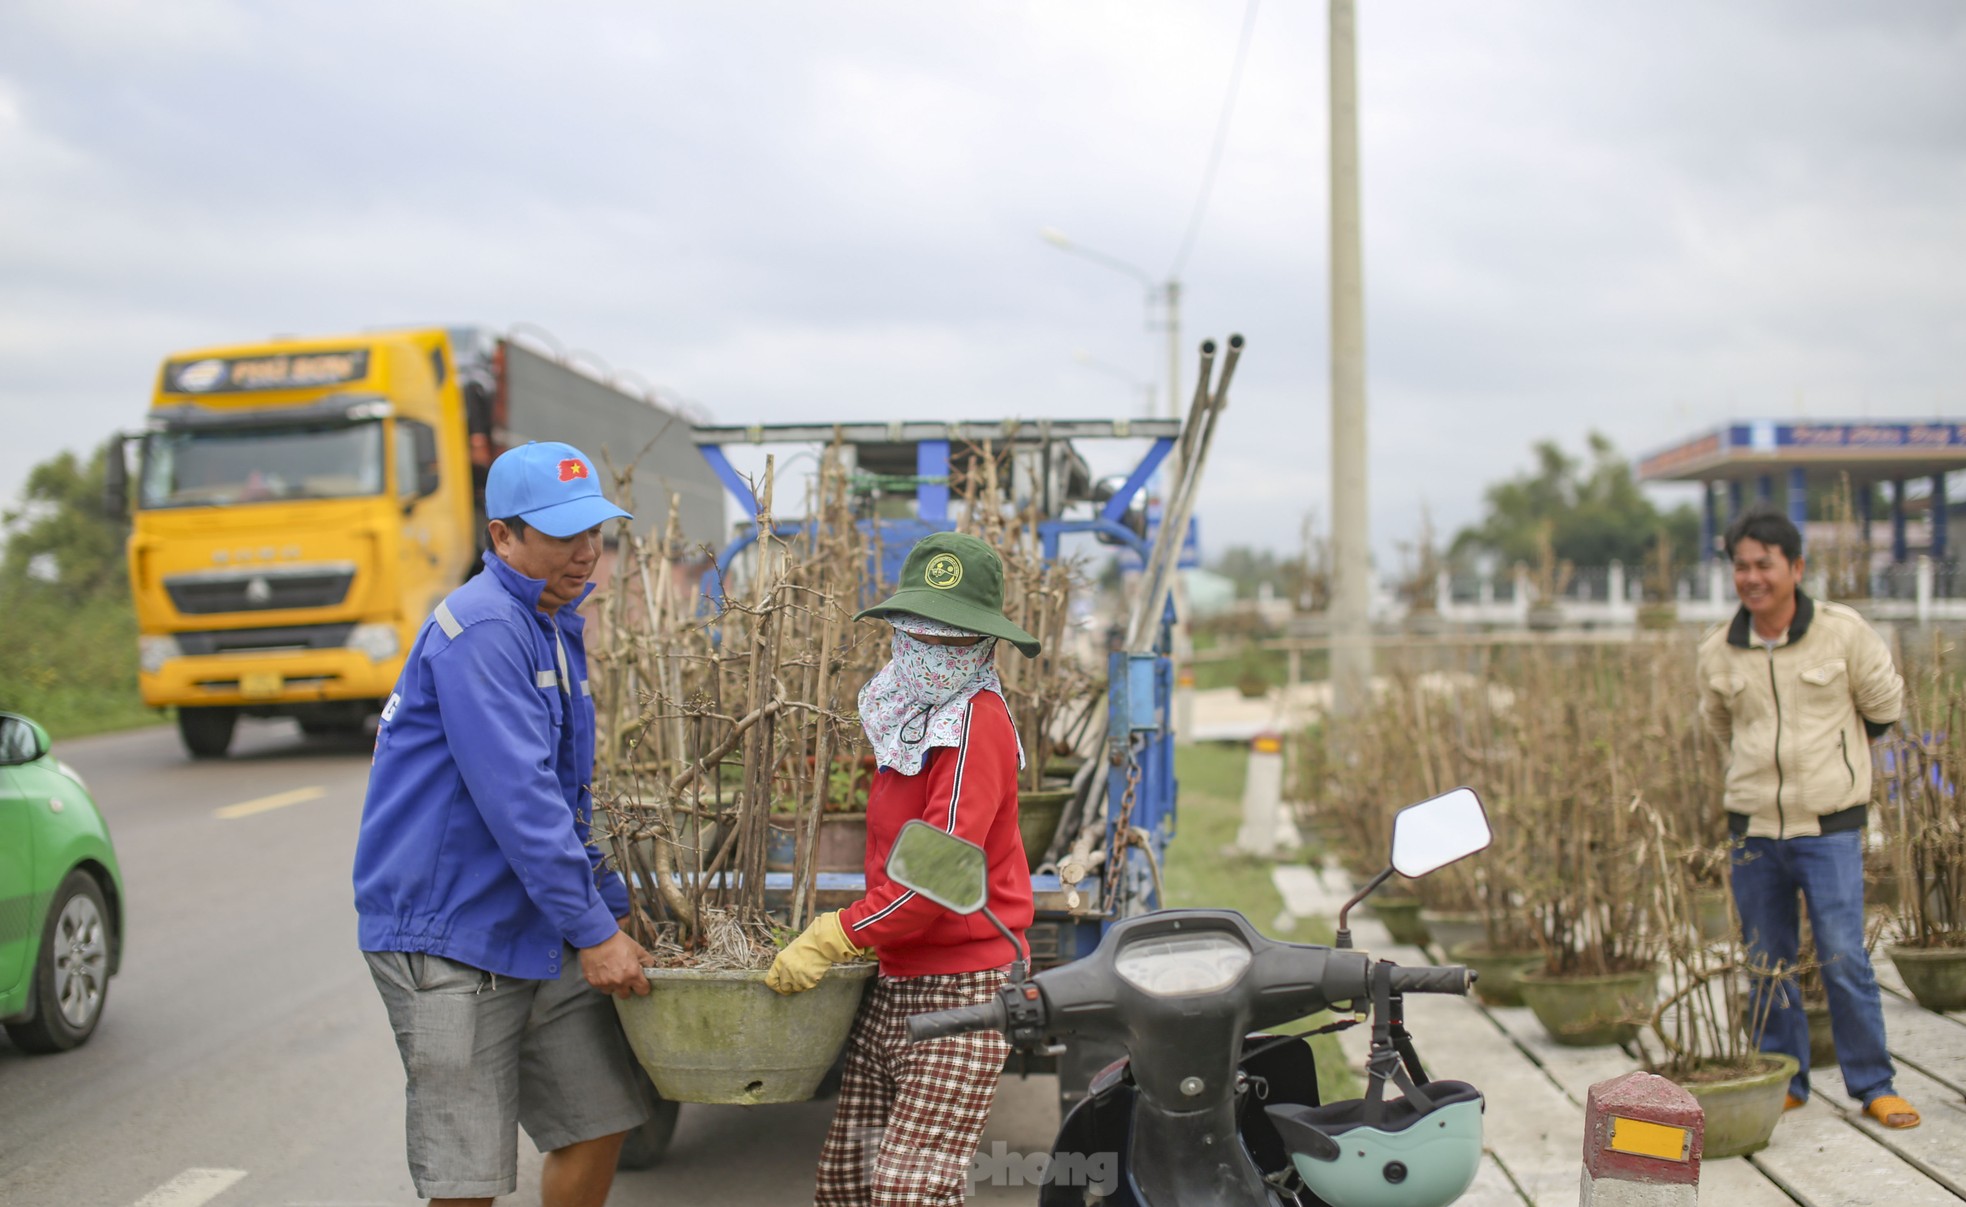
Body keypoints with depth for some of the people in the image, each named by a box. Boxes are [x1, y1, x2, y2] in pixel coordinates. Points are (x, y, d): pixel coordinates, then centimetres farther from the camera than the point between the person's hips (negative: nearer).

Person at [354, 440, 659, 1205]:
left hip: (539, 935, 9)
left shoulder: (556, 627, 12)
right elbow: (517, 802, -24)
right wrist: (594, 933, -20)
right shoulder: (481, 630, -18)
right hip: (448, 935, -9)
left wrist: (612, 909, 19)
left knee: (598, 1123, 11)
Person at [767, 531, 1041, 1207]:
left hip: (963, 986, -8)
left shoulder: (977, 722, -14)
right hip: (894, 982, 8)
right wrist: (874, 934, 12)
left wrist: (834, 937, -17)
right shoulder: (908, 717, 14)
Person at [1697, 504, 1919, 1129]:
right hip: (1753, 828, 3)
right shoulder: (1717, 652, 1)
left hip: (1829, 829, -3)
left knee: (1844, 961, -5)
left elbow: (1885, 707, 9)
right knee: (1766, 963, 9)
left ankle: (1874, 1086, 10)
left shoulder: (1844, 632, -7)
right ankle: (1784, 1081, 23)